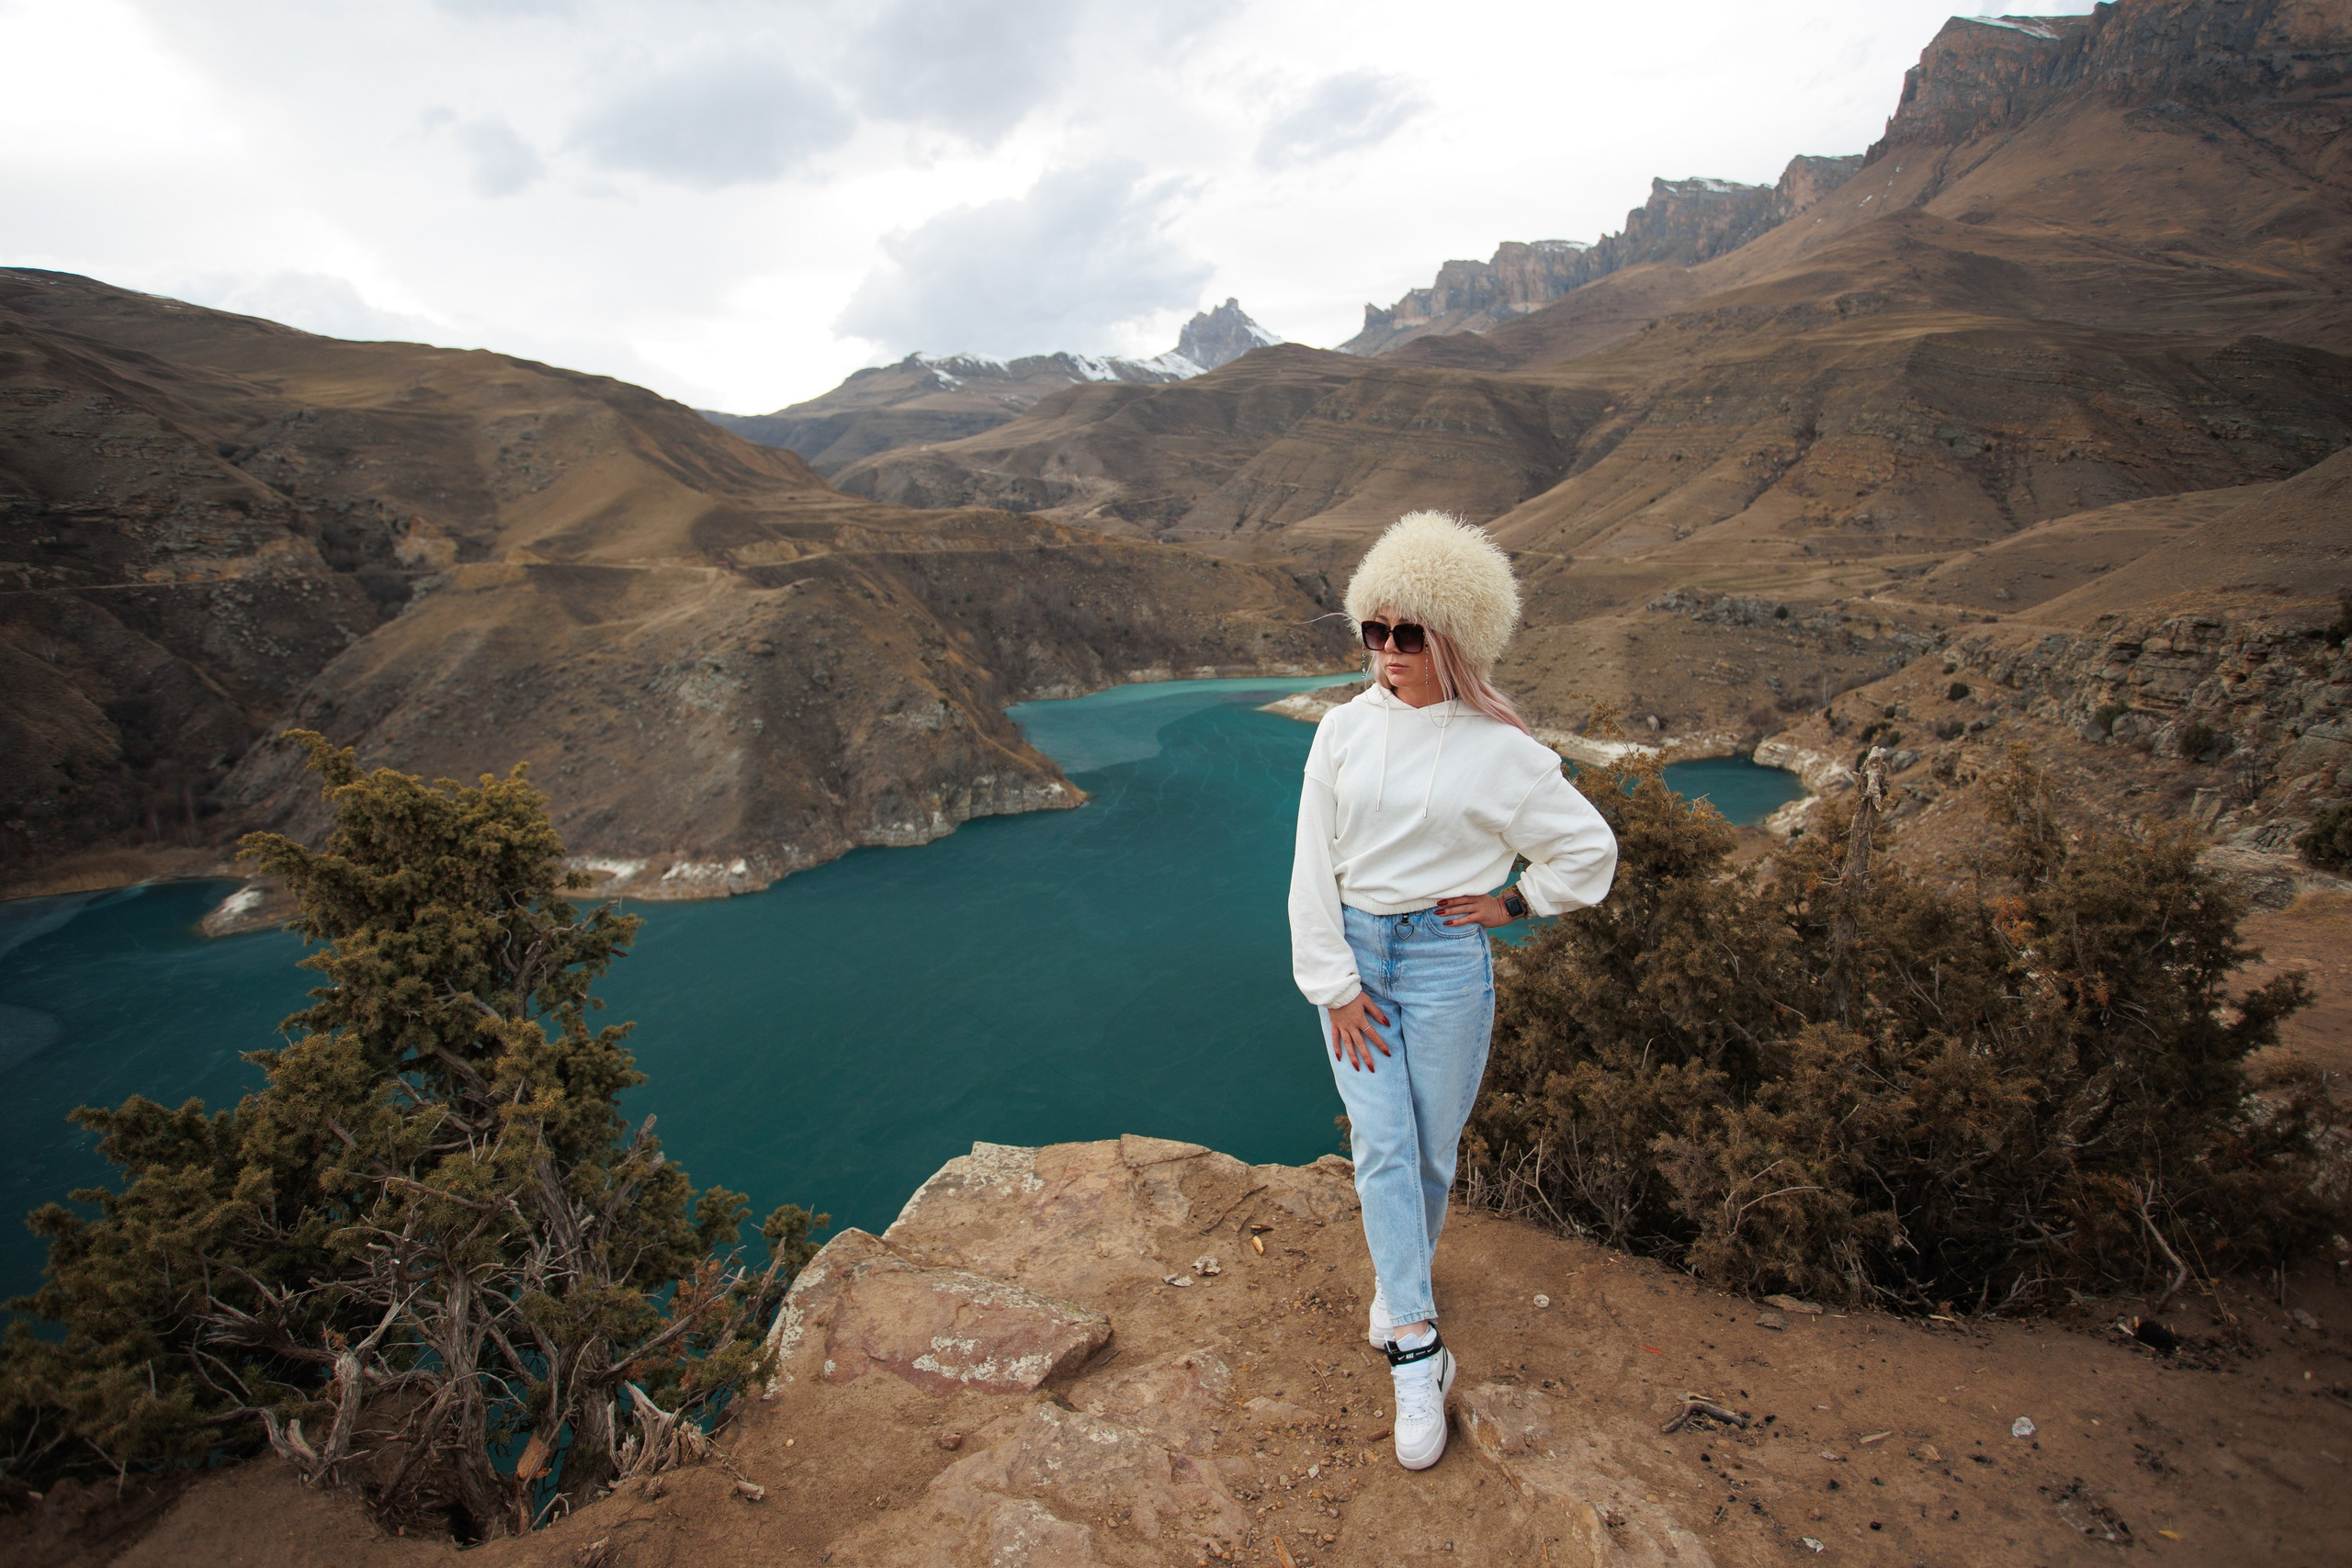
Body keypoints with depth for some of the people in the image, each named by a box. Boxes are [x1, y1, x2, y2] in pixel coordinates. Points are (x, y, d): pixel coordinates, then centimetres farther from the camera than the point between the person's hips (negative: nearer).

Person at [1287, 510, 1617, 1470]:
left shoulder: (1498, 748, -7)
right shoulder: (1343, 730, -2)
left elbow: (1590, 848, 4)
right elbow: (1313, 866, -3)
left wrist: (1514, 902, 1)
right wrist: (1335, 984, -6)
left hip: (1447, 962, -1)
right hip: (1351, 955, 2)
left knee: (1429, 1150, 10)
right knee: (1381, 1147, -2)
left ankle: (1394, 1279, 39)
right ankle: (1417, 1351, 10)